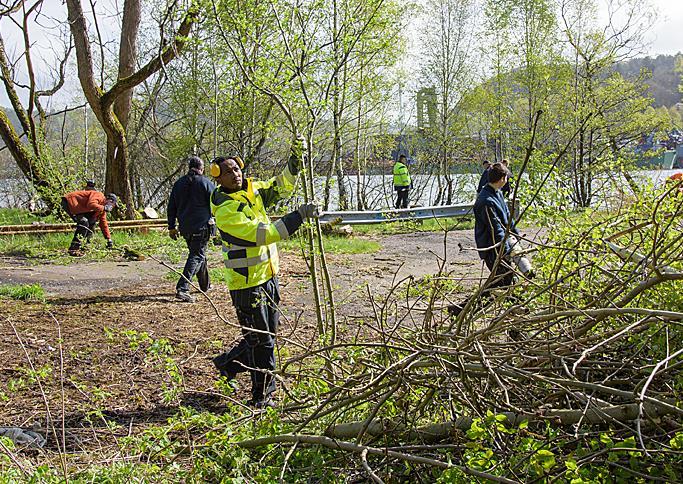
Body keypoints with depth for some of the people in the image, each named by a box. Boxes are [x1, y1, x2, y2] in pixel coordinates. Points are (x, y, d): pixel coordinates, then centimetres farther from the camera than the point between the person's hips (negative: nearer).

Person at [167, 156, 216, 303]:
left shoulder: (179, 183, 11)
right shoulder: (206, 183, -6)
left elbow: (171, 207, 13)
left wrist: (171, 227, 18)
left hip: (185, 228, 6)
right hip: (202, 227, -6)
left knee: (198, 253, 21)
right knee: (197, 255, -5)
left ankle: (205, 285, 33)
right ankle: (182, 288, -19)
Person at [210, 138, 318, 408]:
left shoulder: (252, 191, 4)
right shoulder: (225, 210, -20)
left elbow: (281, 187, 18)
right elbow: (262, 234, -29)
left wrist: (295, 161, 1)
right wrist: (298, 216, -30)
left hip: (268, 277, 8)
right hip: (247, 284, -8)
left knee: (265, 337, 19)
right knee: (261, 341, 1)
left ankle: (227, 364, 39)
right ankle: (262, 396, 15)